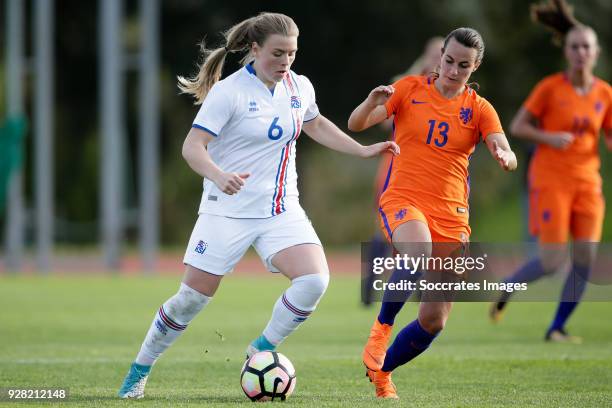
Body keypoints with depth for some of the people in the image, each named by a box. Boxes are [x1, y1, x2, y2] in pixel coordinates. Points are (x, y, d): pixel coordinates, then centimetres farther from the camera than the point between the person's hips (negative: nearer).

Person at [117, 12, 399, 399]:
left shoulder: (300, 87, 4)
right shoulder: (229, 92, -14)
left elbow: (316, 124, 26)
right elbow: (193, 146, -19)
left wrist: (363, 150, 22)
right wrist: (219, 177, -37)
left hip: (282, 210, 5)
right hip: (228, 211, -4)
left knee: (315, 279, -19)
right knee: (193, 297, -2)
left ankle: (259, 353, -1)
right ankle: (139, 372, 18)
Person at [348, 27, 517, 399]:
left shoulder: (480, 109, 6)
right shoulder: (410, 89, 3)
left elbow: (508, 157, -8)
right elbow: (356, 124, -1)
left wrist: (504, 157, -33)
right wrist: (372, 103, -24)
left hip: (450, 215, 3)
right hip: (402, 201, -3)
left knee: (434, 322, -1)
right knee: (420, 252, -38)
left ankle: (381, 372, 25)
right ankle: (383, 325, -15)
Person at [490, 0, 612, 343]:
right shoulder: (550, 87, -7)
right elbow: (517, 127, -2)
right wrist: (550, 138, -18)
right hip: (550, 181, -4)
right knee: (552, 262, -11)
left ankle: (557, 328, 9)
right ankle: (505, 290, 18)